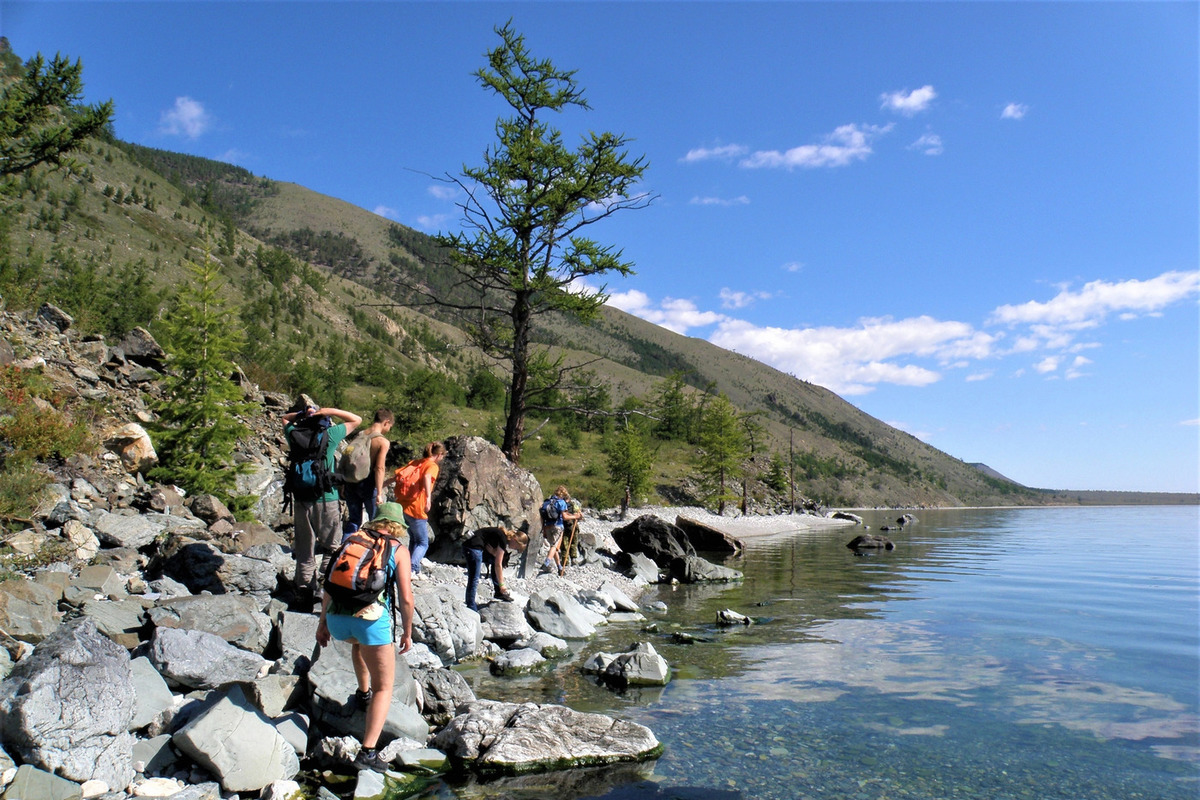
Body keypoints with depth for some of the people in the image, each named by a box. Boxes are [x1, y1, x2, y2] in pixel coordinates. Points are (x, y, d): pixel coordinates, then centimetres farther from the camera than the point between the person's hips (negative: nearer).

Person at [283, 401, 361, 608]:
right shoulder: (329, 435, -7)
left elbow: (285, 418, 24)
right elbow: (356, 420, 6)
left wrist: (300, 414, 5)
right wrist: (330, 411, -2)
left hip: (301, 500, 3)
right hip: (327, 500, -3)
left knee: (305, 552, 9)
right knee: (330, 546, 11)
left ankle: (304, 589, 14)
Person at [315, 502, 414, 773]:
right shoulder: (399, 550, 8)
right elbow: (405, 598, 2)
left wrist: (323, 622, 27)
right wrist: (407, 633, 14)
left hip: (337, 617, 5)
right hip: (371, 618, -4)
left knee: (360, 642, 40)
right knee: (385, 687, 7)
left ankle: (363, 693, 46)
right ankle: (368, 752, -4)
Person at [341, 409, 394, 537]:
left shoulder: (359, 435, 6)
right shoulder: (383, 441, -12)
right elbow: (379, 468, -19)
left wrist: (344, 485, 16)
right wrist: (379, 493, -19)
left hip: (351, 482, 6)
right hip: (368, 484, -6)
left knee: (353, 520, 17)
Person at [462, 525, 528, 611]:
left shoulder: (505, 535, 12)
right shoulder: (503, 539, -14)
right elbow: (498, 565, -12)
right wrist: (501, 584, -6)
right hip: (473, 548, -10)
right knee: (474, 580, -10)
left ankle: (498, 593, 19)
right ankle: (471, 608, -9)